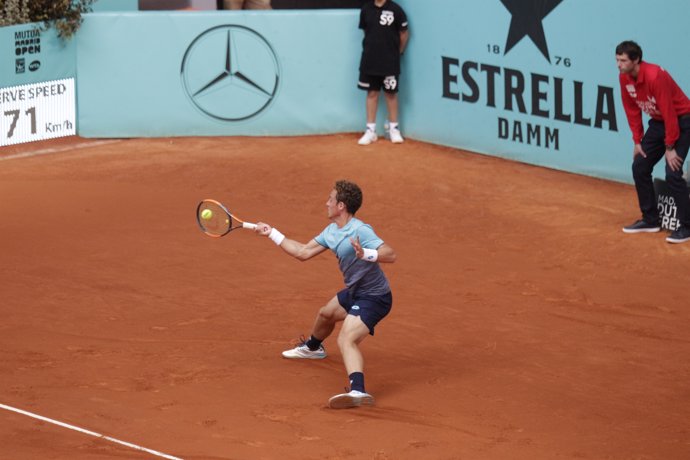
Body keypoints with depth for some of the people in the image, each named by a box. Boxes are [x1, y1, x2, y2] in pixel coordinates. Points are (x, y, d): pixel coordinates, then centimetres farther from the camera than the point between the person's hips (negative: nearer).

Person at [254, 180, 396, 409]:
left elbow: (390, 255, -34)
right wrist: (271, 233, 14)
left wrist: (365, 254, -51)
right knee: (325, 314, 35)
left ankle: (358, 391, -49)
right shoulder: (331, 231, 3)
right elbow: (303, 252, 12)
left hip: (374, 297, -10)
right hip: (354, 292, 10)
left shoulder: (360, 231, -26)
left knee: (346, 340, -29)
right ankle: (313, 347, 69)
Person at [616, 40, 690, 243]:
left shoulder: (655, 76, -30)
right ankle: (650, 220, 18)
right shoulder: (624, 78, -6)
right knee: (639, 167, 6)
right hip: (658, 122, 8)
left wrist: (670, 147, -23)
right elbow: (632, 110, 6)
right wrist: (637, 141, 3)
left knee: (673, 173, -18)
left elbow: (669, 113, -27)